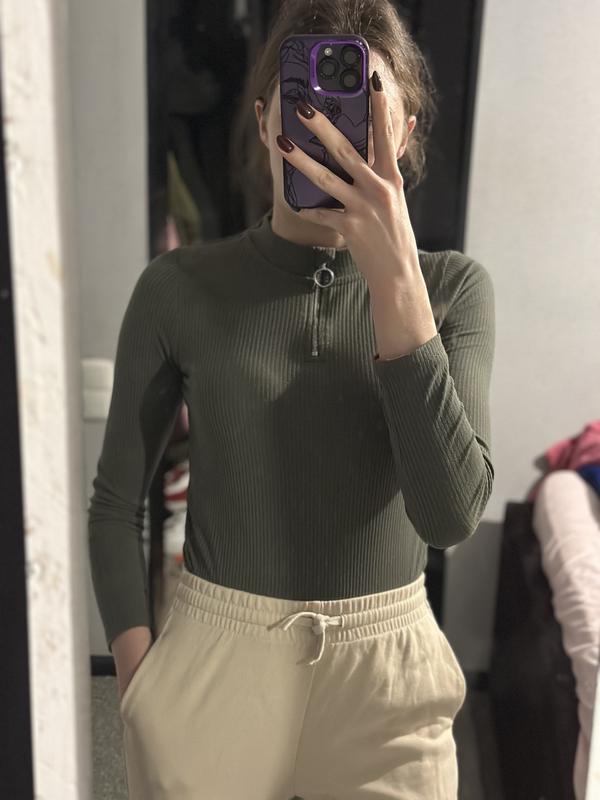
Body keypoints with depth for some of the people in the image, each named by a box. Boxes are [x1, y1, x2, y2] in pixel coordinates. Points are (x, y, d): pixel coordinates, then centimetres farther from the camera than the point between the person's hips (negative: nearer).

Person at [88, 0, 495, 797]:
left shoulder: (452, 287, -7)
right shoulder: (179, 288, -9)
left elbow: (452, 514, -19)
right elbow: (116, 502, 0)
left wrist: (395, 278, -25)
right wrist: (139, 683, -5)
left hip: (385, 676, 1)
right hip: (212, 667, 0)